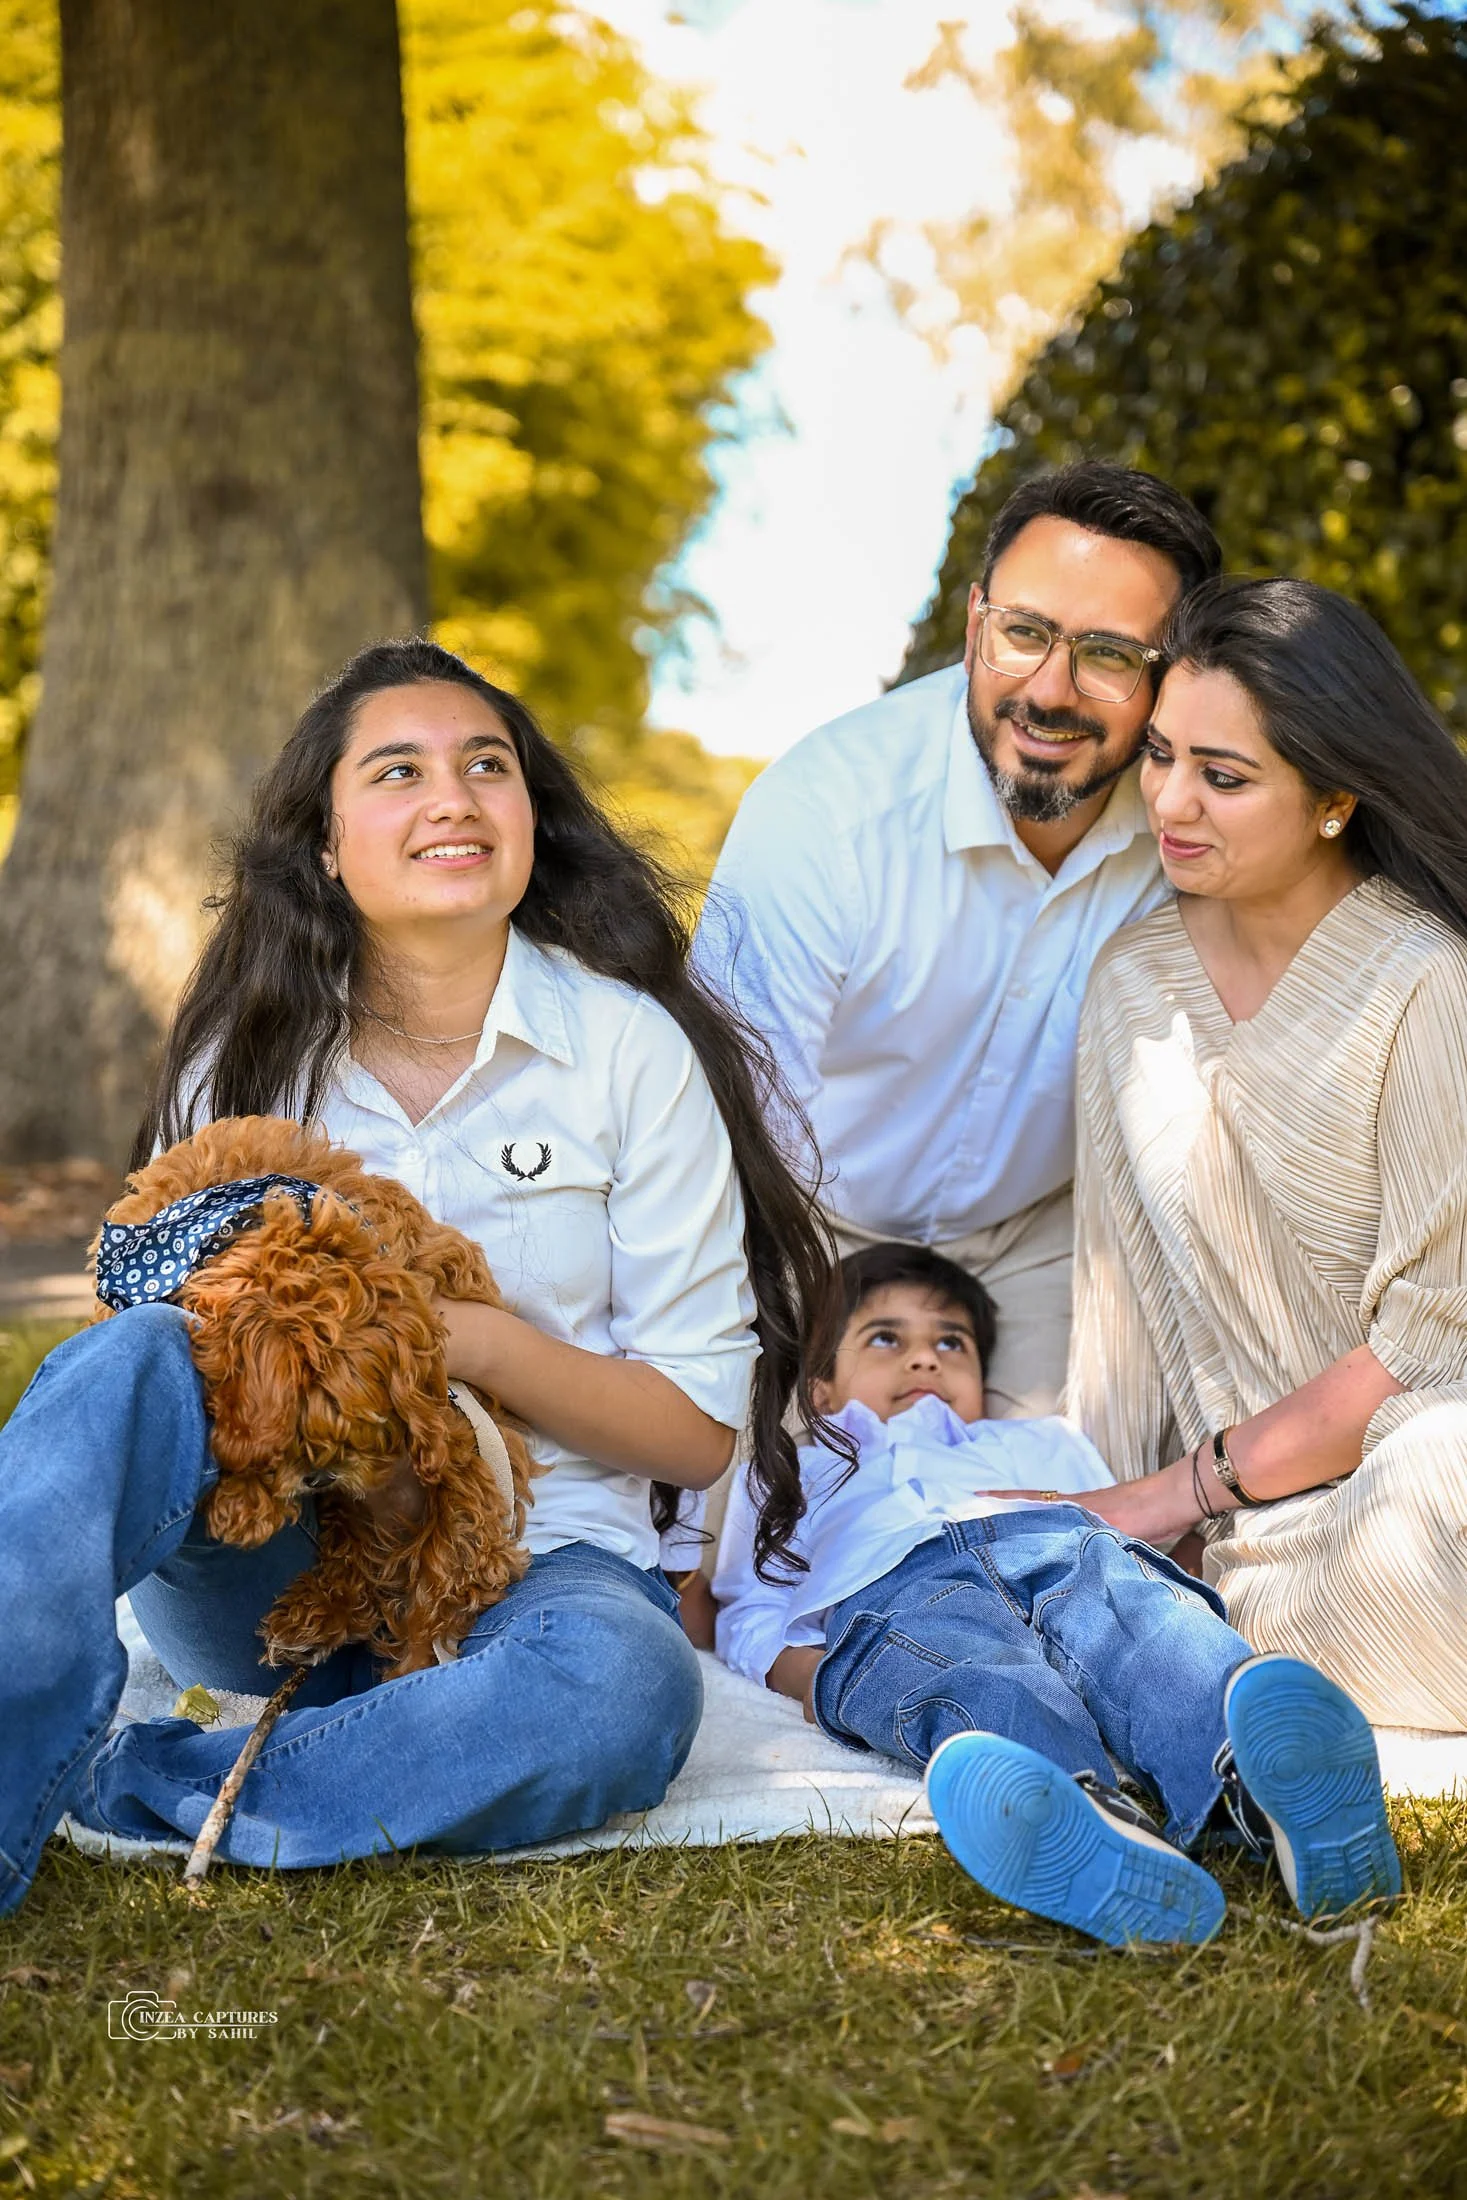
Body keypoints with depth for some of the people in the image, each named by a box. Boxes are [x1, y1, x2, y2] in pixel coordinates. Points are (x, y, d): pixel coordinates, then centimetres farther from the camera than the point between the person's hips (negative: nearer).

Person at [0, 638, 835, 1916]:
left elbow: (702, 1428, 0)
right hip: (278, 1562, 1)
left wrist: (481, 1340, -18)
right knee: (131, 1359, -30)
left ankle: (110, 1787, -30)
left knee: (622, 1684, -37)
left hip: (537, 1563, -1)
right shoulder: (246, 1064, 6)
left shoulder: (631, 1050, 0)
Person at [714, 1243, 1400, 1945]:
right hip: (897, 1586, -2)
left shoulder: (1042, 1443, 48)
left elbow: (1133, 1520, 33)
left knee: (1151, 1628, -37)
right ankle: (1083, 1806, -73)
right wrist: (813, 1677, 4)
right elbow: (750, 1611, 29)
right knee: (982, 1680, -41)